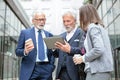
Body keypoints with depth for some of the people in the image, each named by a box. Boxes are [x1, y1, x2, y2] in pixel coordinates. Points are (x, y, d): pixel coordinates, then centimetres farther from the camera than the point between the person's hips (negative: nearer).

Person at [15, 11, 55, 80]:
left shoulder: (49, 35, 14)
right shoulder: (25, 32, 6)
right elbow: (17, 51, 3)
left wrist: (51, 65, 4)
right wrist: (25, 51, -18)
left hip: (46, 69, 3)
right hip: (30, 70, -2)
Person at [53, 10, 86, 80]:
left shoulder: (81, 33, -3)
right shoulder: (62, 36, 18)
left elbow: (83, 50, -17)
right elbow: (58, 54, 17)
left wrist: (70, 50, -32)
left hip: (75, 72, -5)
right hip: (62, 72, 5)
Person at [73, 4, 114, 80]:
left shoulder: (93, 27, -9)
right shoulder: (100, 27, 18)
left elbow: (99, 50, -21)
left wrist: (83, 58, -9)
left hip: (97, 71, -9)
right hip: (104, 70, 9)